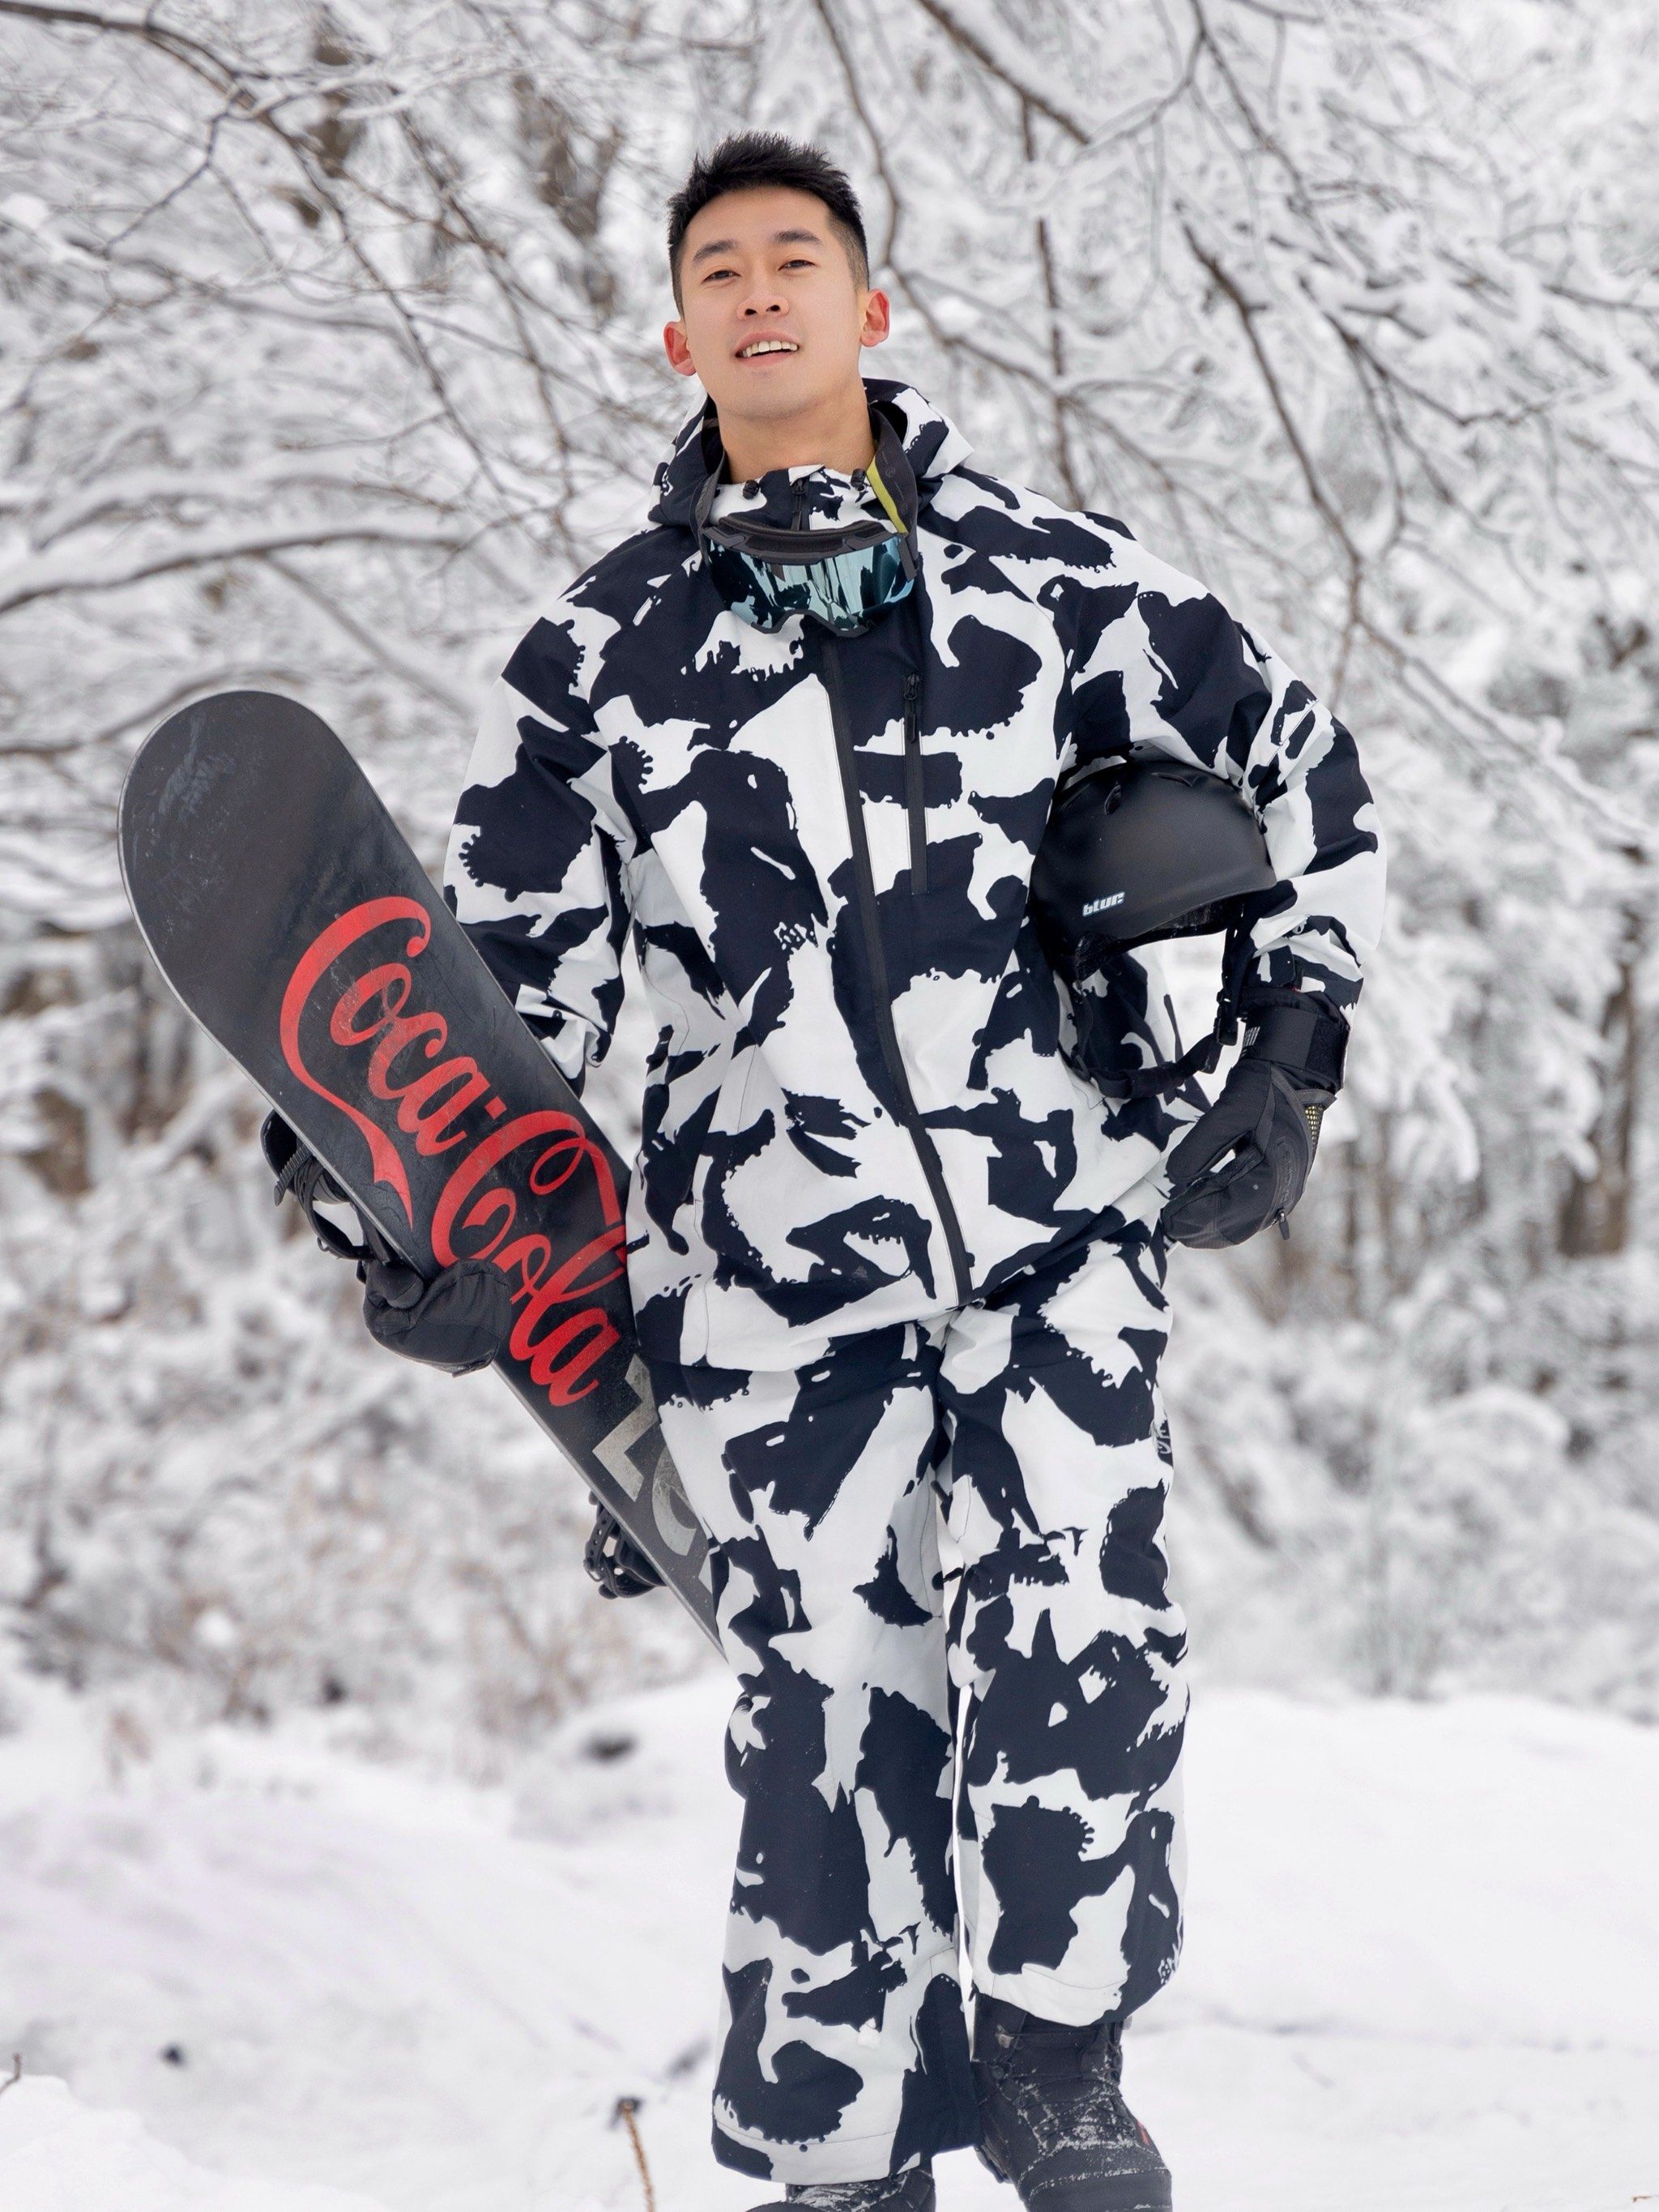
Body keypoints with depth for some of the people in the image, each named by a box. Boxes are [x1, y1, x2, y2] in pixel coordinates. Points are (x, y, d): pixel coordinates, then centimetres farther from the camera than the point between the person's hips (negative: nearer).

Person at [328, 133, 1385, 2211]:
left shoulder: (1046, 568, 9)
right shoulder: (597, 650, 12)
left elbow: (1297, 766, 14)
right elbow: (519, 970, 13)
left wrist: (1291, 1052, 6)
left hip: (1061, 1208, -1)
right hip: (768, 1253, 1)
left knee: (1074, 1636, -15)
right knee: (829, 1707, -1)